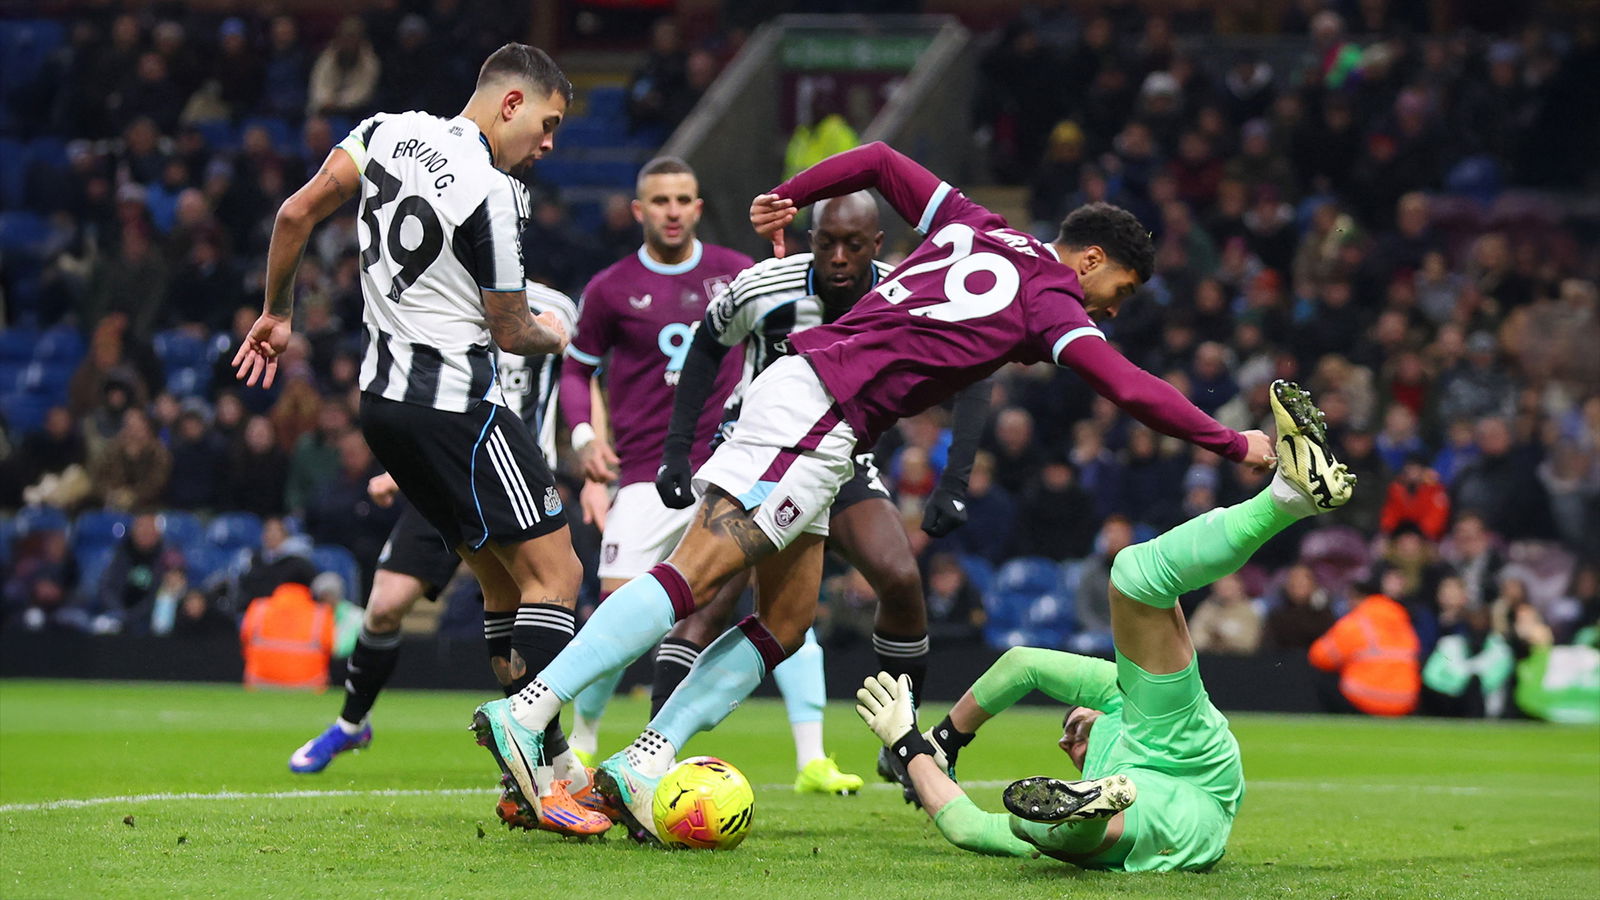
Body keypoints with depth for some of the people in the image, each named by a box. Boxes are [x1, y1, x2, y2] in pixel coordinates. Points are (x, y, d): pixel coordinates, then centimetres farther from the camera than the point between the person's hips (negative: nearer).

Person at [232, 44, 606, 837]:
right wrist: (553, 338, 15)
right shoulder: (492, 194, -17)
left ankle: (543, 767, 13)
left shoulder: (390, 131, 6)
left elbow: (295, 215, 6)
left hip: (383, 398, 9)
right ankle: (539, 776, -18)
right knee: (554, 569, -8)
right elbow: (511, 331, -8)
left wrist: (277, 314, 18)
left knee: (505, 582, 14)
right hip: (457, 405, -9)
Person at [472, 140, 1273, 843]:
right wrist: (1234, 445, -1)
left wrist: (787, 196, 30)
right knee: (694, 577, -16)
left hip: (797, 387, 9)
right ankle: (529, 709, -24)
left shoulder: (974, 225, 20)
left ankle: (644, 763, -1)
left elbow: (878, 161, 23)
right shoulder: (1053, 300, -1)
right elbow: (1130, 389, -9)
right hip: (819, 412, -9)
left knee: (785, 624, 7)